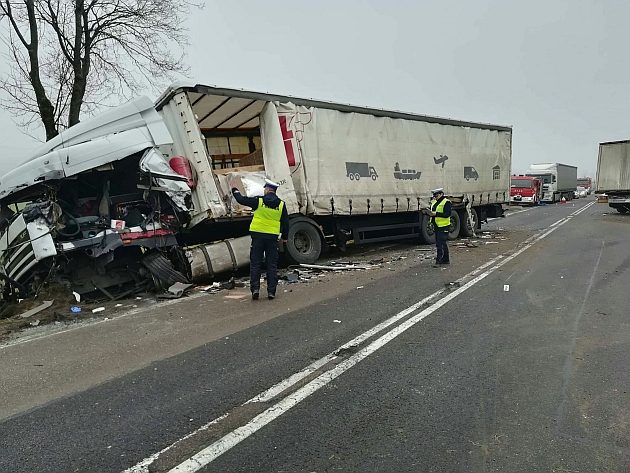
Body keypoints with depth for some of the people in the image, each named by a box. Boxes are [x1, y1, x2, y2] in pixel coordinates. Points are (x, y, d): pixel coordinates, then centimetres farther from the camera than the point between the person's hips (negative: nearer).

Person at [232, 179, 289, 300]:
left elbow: (242, 200, 5)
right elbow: (285, 222, 9)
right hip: (273, 237, 2)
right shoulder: (281, 204, 4)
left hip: (258, 235, -2)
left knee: (255, 264, 6)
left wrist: (235, 191, 24)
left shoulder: (258, 201, -4)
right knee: (272, 265, 7)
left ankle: (255, 289, 0)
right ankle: (271, 291, 8)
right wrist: (284, 236, 19)